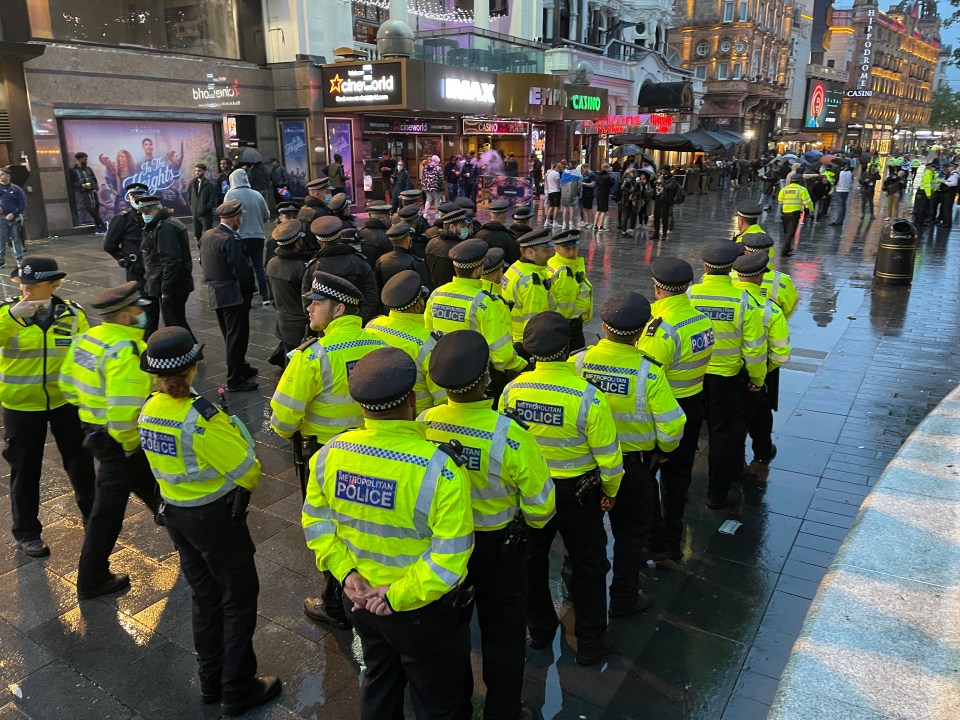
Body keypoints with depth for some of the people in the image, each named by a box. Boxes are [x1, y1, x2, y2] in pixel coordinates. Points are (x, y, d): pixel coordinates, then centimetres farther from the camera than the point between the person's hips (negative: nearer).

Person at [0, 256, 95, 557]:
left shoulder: (72, 313, -6)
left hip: (65, 401, 1)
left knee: (80, 462, 13)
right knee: (25, 471, 11)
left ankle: (92, 515, 36)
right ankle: (26, 533, 29)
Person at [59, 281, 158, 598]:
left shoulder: (86, 339, 0)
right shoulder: (124, 351, -27)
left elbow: (68, 383, 11)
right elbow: (123, 409, -32)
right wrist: (130, 443, -17)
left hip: (93, 427, 9)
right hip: (117, 440, -9)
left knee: (148, 480, 27)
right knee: (108, 509, 5)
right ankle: (92, 580, 19)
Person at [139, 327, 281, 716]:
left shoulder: (148, 410, -5)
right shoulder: (200, 417, -27)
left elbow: (171, 460, 6)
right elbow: (245, 469, -22)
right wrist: (249, 483, -1)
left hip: (175, 514, 7)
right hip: (216, 516, -7)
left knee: (205, 597, 23)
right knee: (239, 600, 12)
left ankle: (211, 681, 38)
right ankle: (239, 690, 23)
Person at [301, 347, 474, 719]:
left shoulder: (329, 455, -15)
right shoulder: (439, 468, -31)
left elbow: (316, 521, -2)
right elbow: (449, 557, -28)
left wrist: (345, 571, -4)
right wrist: (401, 594, -18)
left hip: (361, 600, 5)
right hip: (425, 611, -5)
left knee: (379, 682, 32)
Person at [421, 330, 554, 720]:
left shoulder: (423, 424, -21)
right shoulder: (509, 435, -31)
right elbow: (540, 503, -19)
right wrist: (534, 522, 4)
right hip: (499, 545, -4)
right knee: (503, 633, 19)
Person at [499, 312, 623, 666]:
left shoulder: (511, 390, -16)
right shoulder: (587, 396, -26)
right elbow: (607, 453, -16)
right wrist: (610, 490, 3)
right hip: (577, 492, -3)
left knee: (533, 558, 23)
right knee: (588, 565, 16)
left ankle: (539, 628, 42)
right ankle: (591, 643, 31)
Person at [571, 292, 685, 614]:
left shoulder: (578, 361, -17)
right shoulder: (649, 371, -22)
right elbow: (671, 427, -17)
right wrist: (665, 449, 5)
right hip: (634, 464, -3)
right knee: (631, 532, 18)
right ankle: (624, 598, 32)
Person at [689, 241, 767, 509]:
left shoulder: (689, 296, -16)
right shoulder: (743, 300, -18)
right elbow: (754, 346, -13)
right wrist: (758, 379, 3)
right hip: (728, 378, -1)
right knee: (724, 433, 13)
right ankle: (717, 493, 22)